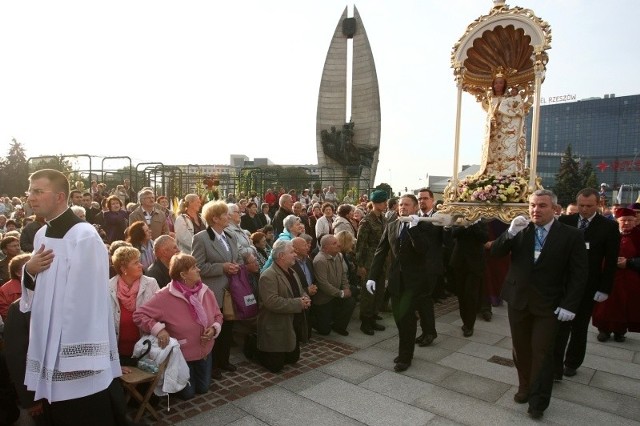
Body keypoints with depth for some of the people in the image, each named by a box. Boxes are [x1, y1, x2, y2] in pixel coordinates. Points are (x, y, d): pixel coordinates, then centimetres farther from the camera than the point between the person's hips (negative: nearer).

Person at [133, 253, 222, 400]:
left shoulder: (206, 292, -11)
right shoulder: (165, 296, -25)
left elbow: (217, 315, 2)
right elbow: (139, 315, -22)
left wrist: (214, 329, -18)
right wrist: (158, 329, -34)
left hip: (205, 352, 5)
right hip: (181, 355, -4)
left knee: (203, 389, 20)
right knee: (187, 393, 13)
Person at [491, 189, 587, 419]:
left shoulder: (571, 235, -7)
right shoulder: (519, 230, -1)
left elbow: (578, 274, -6)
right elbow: (495, 252, -7)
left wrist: (569, 305, -12)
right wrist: (510, 233, -24)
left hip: (548, 304, -3)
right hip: (518, 300, 3)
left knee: (542, 353, 2)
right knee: (521, 349, 14)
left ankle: (538, 402, 16)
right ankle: (525, 387, 32)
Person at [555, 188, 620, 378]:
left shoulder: (609, 227, -4)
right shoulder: (564, 221, -1)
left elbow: (611, 261, -4)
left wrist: (604, 289, -7)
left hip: (587, 286, 0)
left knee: (580, 327, 14)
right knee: (560, 325, 0)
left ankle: (572, 363, 30)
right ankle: (556, 366, 5)